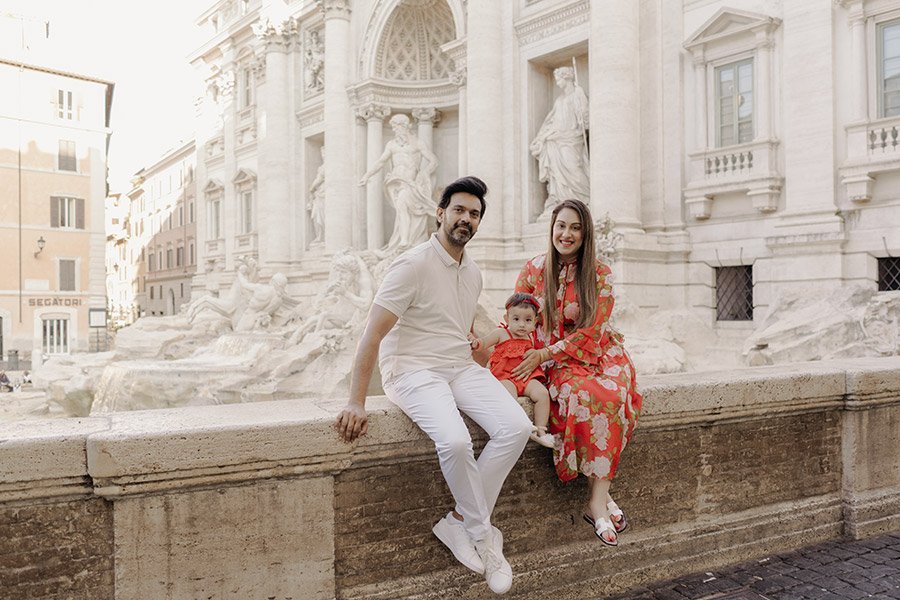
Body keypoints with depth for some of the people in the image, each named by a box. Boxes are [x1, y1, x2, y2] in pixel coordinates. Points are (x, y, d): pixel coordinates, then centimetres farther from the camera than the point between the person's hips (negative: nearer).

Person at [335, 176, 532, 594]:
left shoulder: (472, 273, 14)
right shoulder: (413, 265, -10)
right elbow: (372, 336, -15)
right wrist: (356, 404, -21)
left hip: (461, 368, 7)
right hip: (413, 372, -7)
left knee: (516, 427, -18)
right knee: (455, 440, -34)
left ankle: (459, 521, -8)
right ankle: (484, 536, -9)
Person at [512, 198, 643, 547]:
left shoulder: (600, 274, -2)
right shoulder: (534, 270, 2)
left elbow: (590, 332, -8)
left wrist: (544, 354, -19)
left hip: (598, 353, 0)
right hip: (558, 362, 0)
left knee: (611, 394, -33)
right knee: (584, 392, -33)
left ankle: (597, 501, -29)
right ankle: (603, 496, -26)